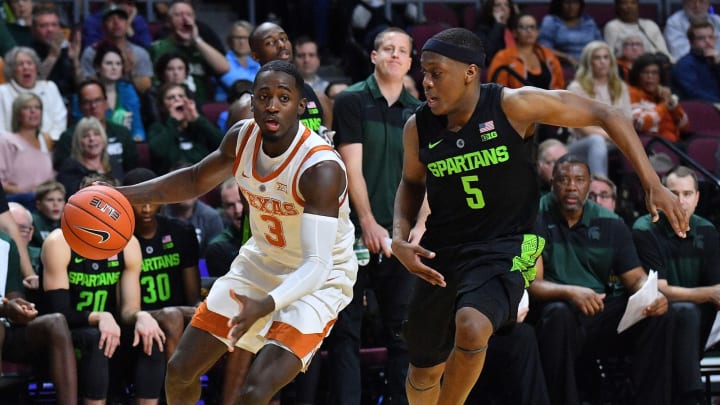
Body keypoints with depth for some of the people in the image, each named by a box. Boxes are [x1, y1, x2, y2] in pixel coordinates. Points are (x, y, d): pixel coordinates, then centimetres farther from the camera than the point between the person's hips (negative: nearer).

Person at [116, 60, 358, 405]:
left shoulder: (320, 169, -31)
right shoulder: (242, 137, -11)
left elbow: (316, 266, -37)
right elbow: (196, 180, 10)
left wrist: (265, 305, -54)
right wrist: (124, 196, -1)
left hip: (317, 281, -7)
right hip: (261, 261, 7)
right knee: (180, 370, 7)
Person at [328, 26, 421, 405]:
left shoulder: (418, 112, 11)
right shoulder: (352, 101, -1)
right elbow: (352, 168, -7)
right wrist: (369, 224, -14)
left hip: (401, 234, 4)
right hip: (355, 231, -3)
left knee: (402, 328, 3)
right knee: (347, 328, -1)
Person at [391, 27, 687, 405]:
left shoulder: (513, 105, -16)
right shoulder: (418, 128, -4)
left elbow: (605, 115, -10)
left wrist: (653, 186, -13)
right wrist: (399, 239, -1)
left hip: (502, 250, -4)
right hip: (441, 255, 4)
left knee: (471, 327, -34)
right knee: (423, 374, 13)